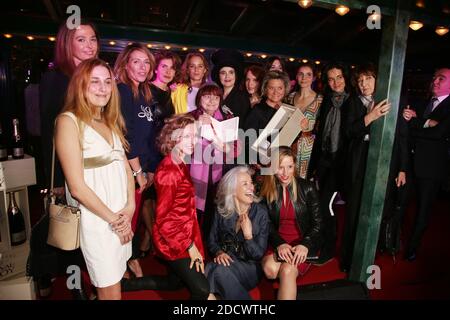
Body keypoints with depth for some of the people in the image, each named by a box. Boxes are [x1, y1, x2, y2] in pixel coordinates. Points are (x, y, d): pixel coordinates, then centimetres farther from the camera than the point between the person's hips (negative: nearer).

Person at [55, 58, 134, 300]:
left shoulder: (110, 120, 10)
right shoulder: (69, 121, -12)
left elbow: (125, 165, 7)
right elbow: (77, 187, -17)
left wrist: (130, 206, -6)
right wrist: (112, 219, -10)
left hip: (122, 213, 6)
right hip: (96, 217, -6)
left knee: (118, 275, 21)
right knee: (110, 290, 7)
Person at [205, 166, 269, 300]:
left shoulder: (260, 212, -9)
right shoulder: (221, 210, -1)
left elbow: (259, 254, -8)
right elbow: (212, 241, 7)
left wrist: (248, 235, -24)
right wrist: (219, 253, -14)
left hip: (250, 267, -2)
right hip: (226, 262, 2)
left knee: (221, 271, -32)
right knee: (208, 270, -31)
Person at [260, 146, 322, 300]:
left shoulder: (307, 188, -7)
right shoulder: (267, 191, -1)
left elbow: (317, 223, -3)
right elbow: (268, 224, 2)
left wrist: (305, 245, -19)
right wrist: (279, 244, -16)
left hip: (304, 242, -2)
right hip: (278, 241, 2)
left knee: (287, 270, -31)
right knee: (270, 268, -26)